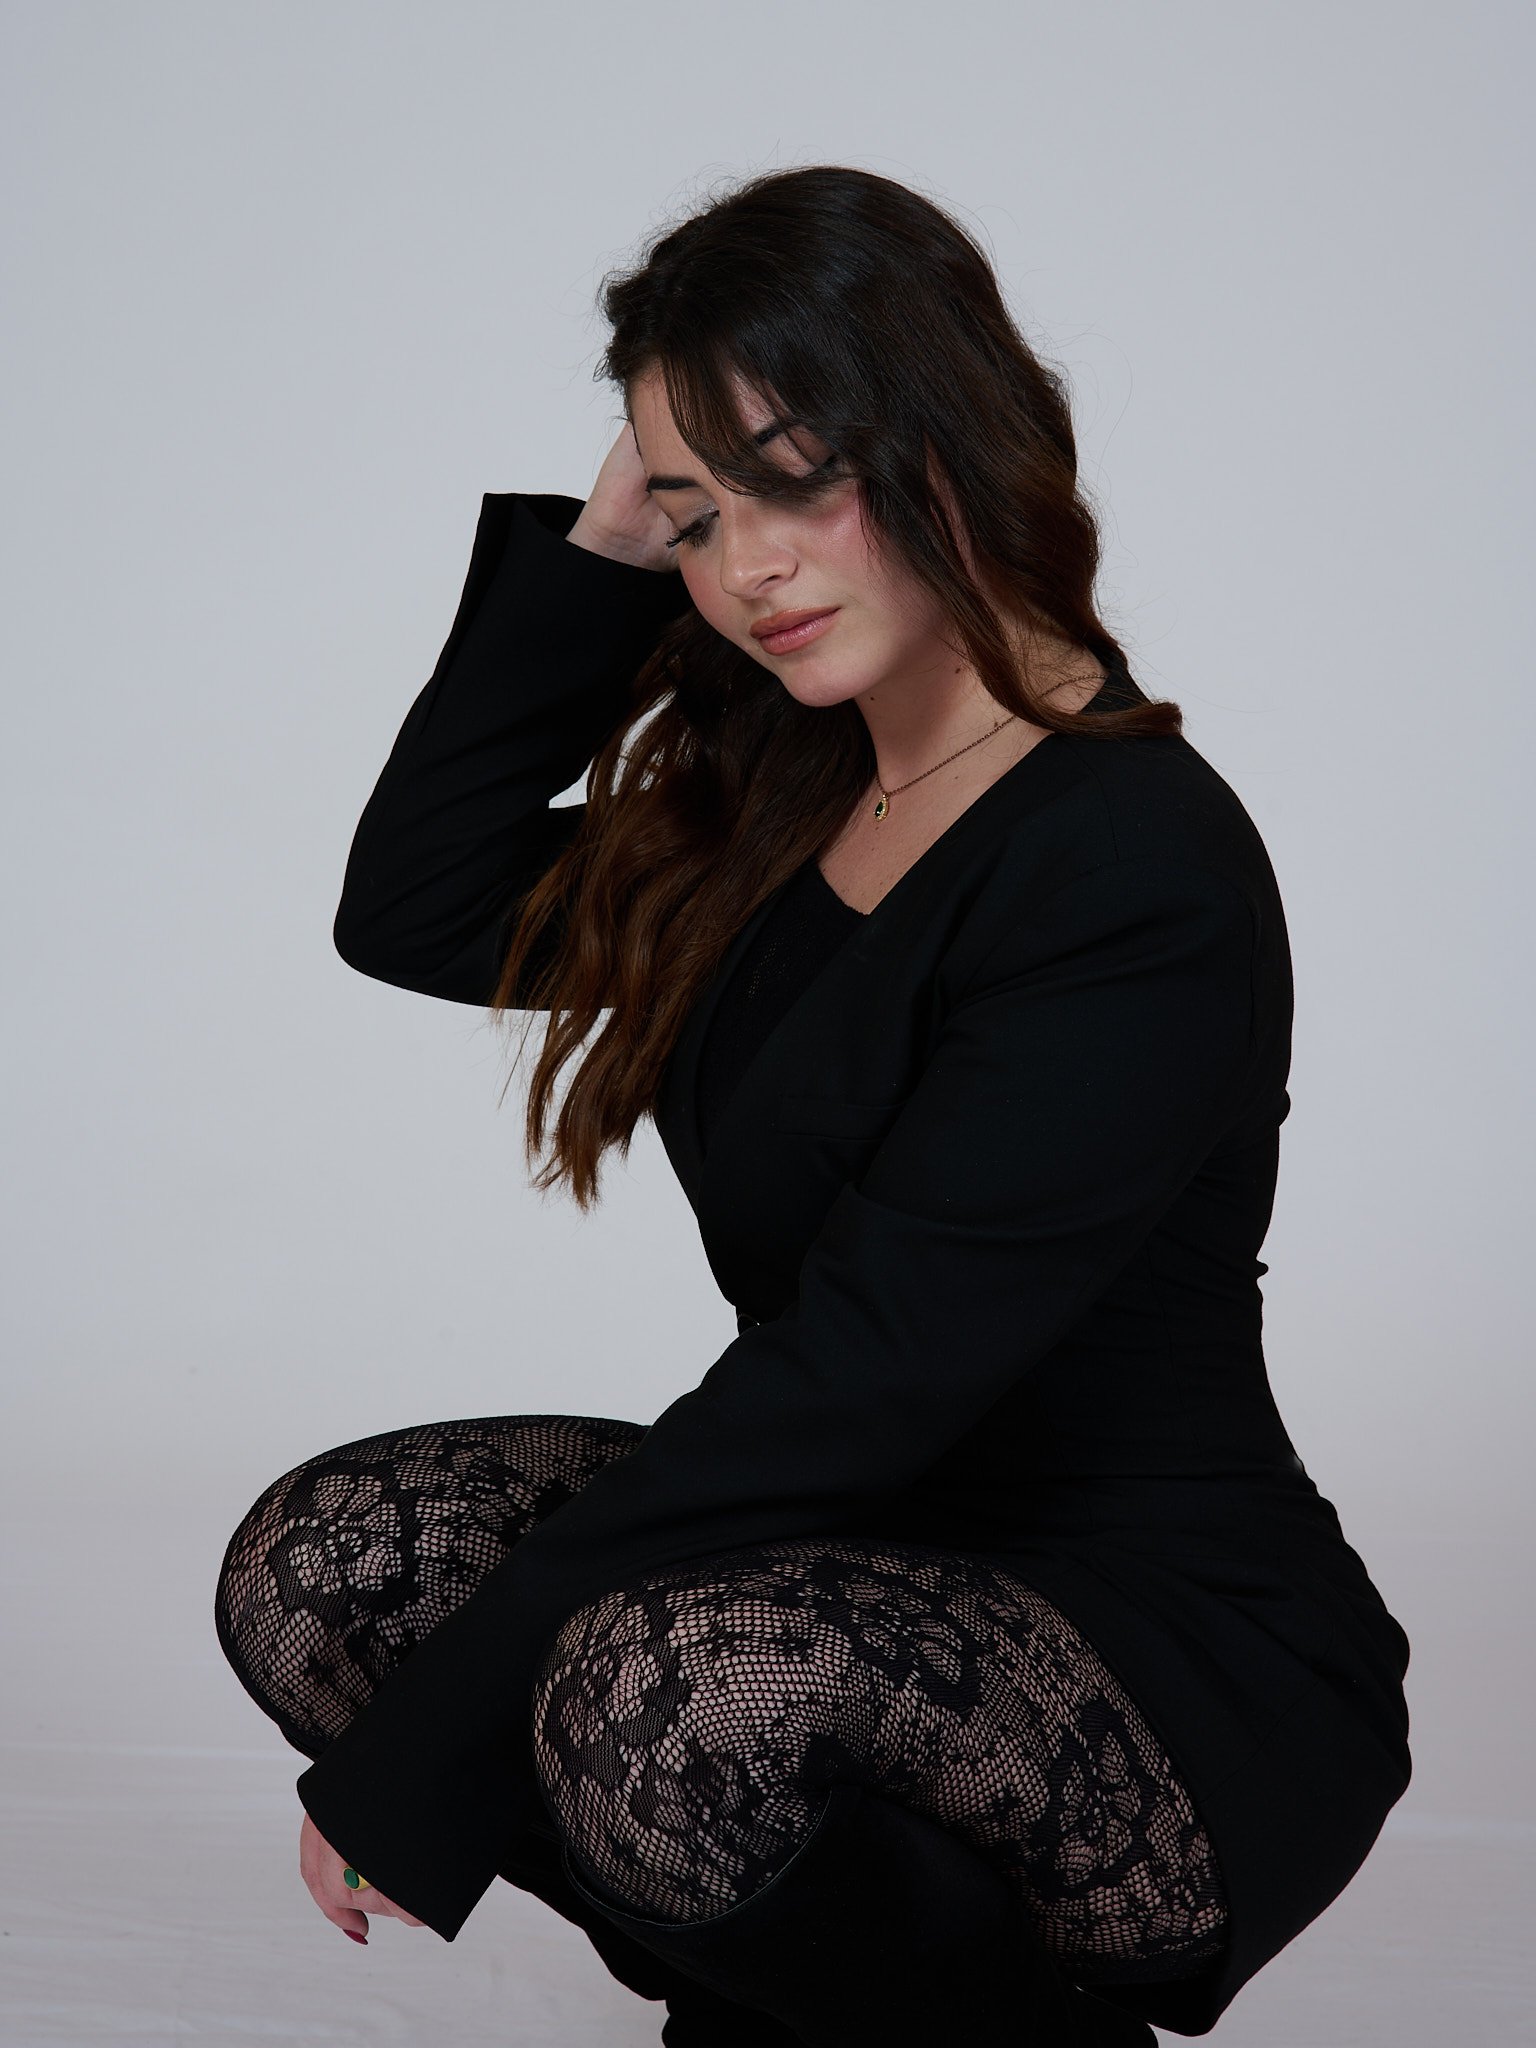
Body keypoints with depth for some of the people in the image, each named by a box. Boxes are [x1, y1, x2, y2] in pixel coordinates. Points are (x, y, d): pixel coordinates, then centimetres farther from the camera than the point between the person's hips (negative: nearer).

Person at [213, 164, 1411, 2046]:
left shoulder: (1140, 869, -20)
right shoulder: (779, 801, 7)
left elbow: (857, 1379, -24)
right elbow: (412, 914, 12)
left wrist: (418, 1748, -21)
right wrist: (596, 551, 4)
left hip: (1192, 1675, -7)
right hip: (886, 1555, 8)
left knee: (676, 1688, -35)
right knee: (315, 1561, -10)